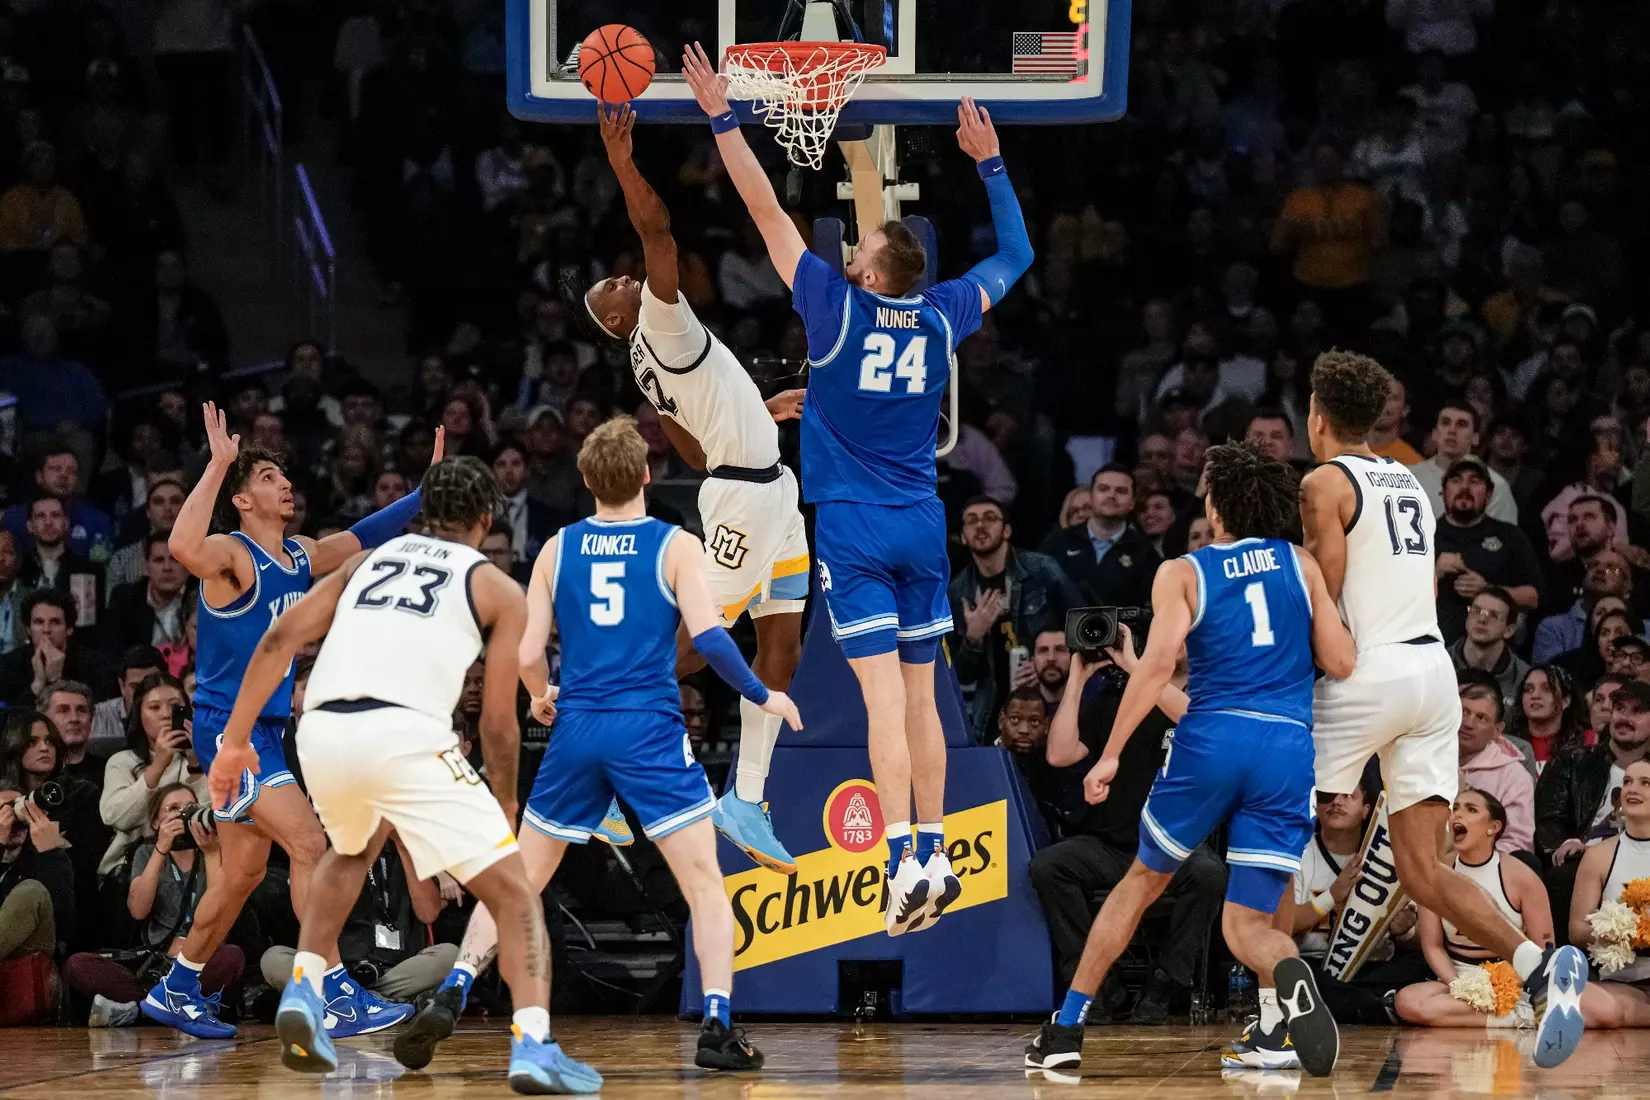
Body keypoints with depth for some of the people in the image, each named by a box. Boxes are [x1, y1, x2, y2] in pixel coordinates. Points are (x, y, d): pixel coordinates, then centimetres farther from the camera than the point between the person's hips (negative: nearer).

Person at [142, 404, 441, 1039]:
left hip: (264, 730, 9)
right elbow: (183, 547, -38)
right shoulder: (232, 555, -16)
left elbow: (361, 538, 24)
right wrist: (218, 466, -35)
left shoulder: (299, 557, 10)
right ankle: (336, 997, -20)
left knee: (243, 873, 14)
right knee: (308, 844, -17)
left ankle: (175, 993, 26)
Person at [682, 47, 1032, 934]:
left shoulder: (837, 309, -10)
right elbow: (1015, 255, 19)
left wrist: (721, 117, -3)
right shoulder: (941, 317, 1)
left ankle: (905, 865, -19)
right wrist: (990, 162, 25)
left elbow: (767, 212, -8)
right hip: (922, 526, 4)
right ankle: (935, 857, 12)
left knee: (883, 696, -11)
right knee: (920, 698, 11)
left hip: (853, 527, -4)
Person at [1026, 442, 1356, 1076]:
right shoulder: (1301, 565, 13)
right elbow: (1341, 664, 9)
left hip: (1211, 738, -1)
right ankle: (1290, 975, -34)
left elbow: (1158, 664, -6)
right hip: (1289, 749, 1)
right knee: (1247, 924, 4)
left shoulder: (1182, 573, 8)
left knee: (1143, 880, 22)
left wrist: (1110, 755, -4)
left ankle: (1066, 1030, 22)